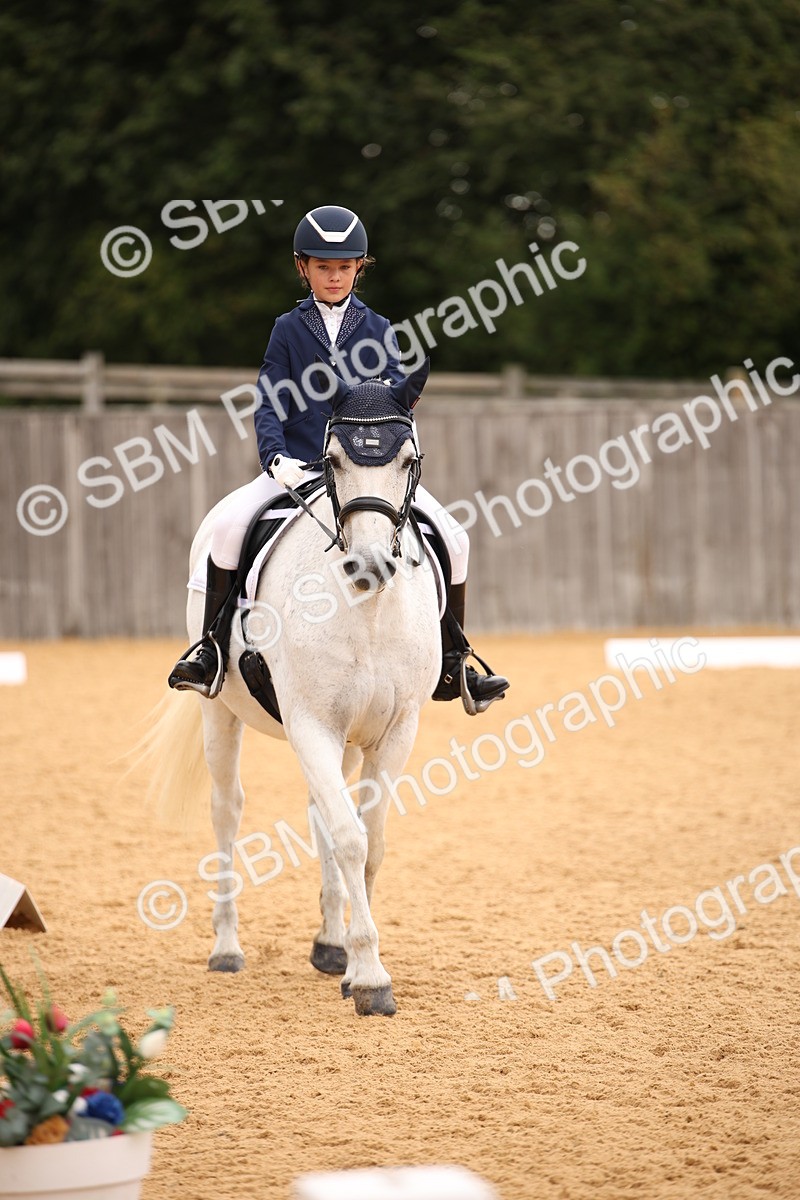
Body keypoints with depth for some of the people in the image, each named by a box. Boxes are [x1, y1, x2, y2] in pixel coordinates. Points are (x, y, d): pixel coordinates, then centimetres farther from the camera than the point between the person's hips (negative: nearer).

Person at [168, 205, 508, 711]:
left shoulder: (378, 329, 11)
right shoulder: (289, 329, 8)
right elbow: (270, 404, 1)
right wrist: (276, 457, -17)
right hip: (299, 466, -1)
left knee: (453, 538, -13)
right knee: (229, 524, -25)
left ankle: (452, 662, 2)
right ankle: (212, 648, -9)